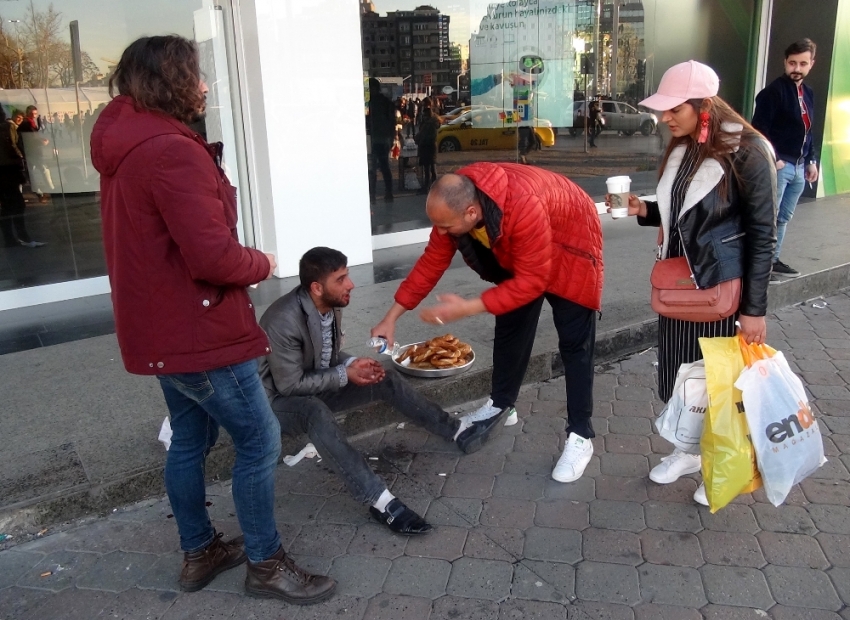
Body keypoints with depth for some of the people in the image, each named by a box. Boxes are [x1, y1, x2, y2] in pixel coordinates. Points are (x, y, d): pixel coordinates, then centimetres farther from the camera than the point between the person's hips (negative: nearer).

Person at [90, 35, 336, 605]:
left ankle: (199, 552, 35)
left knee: (190, 438, 20)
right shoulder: (173, 153, -22)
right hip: (196, 331, -10)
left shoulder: (126, 149, 10)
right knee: (260, 440, 2)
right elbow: (213, 257, -27)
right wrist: (262, 264, -9)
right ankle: (266, 564, 17)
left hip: (162, 328, 10)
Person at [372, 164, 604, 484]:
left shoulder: (523, 207, -44)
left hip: (568, 248, -6)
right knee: (510, 325, 11)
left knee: (574, 343, -6)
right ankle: (501, 405, 29)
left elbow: (531, 281, -36)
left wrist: (467, 308, -37)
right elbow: (432, 260, -12)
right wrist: (392, 316, -12)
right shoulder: (454, 201, -23)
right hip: (517, 251, 6)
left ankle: (580, 436, 4)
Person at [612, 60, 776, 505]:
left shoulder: (746, 152, -16)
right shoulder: (682, 148, 5)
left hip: (722, 287, -7)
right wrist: (644, 209, -4)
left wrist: (754, 308, -16)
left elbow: (762, 235, -15)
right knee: (679, 371, 14)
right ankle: (689, 450, 35)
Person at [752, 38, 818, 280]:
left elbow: (807, 131, 21)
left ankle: (773, 260, 23)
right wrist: (773, 159, -20)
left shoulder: (808, 93, 15)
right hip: (778, 165, -8)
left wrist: (811, 161, 16)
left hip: (799, 166, 8)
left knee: (784, 217, 13)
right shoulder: (773, 91, -10)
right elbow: (759, 129, -16)